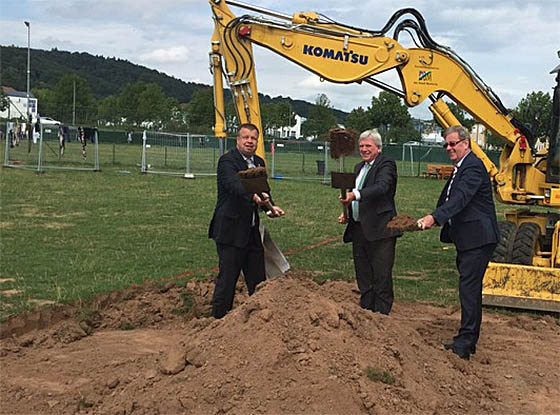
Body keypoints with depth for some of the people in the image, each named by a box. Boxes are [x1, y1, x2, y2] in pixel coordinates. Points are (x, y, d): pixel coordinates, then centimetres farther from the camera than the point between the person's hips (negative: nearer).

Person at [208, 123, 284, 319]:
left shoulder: (259, 162, 14)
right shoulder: (227, 161, -12)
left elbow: (263, 189, 12)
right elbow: (235, 185, -31)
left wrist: (270, 207, -10)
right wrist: (254, 197, -49)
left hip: (252, 232, 8)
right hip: (230, 231, -8)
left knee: (258, 280, 13)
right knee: (227, 278, -3)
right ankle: (218, 319, 9)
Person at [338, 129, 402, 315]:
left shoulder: (386, 165, -7)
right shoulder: (359, 167, 19)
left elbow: (381, 187, -26)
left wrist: (355, 195, -39)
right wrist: (346, 213, 9)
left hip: (379, 231, -8)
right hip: (359, 230, 8)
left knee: (381, 277, -5)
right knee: (363, 277, 14)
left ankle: (381, 316, 1)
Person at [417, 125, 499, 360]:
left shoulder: (473, 167, -15)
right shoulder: (460, 169, 18)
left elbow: (460, 199, -28)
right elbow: (448, 200, 22)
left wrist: (434, 217, -37)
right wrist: (432, 219, 10)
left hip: (477, 238, -11)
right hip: (467, 239, 11)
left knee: (469, 286, -11)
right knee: (470, 287, 15)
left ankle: (465, 343, -8)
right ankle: (469, 340, 25)